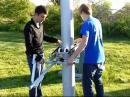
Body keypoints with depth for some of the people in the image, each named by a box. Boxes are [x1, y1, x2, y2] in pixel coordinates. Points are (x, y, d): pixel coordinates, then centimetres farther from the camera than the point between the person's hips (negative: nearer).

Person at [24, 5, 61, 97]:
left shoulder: (40, 24, 5)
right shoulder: (29, 27, -20)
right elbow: (29, 45, -23)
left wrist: (56, 40, 14)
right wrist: (37, 57, -26)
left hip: (40, 54, 8)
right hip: (33, 56, -8)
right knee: (35, 78, -4)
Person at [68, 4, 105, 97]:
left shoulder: (86, 24, -15)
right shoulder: (97, 22, 9)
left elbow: (84, 43, -23)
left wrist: (72, 57, -22)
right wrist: (81, 39, 36)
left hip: (91, 59, -8)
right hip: (100, 58, 8)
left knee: (87, 84, -1)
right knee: (98, 81, 20)